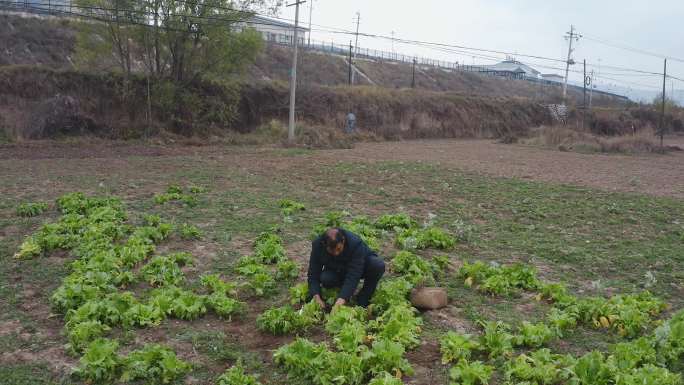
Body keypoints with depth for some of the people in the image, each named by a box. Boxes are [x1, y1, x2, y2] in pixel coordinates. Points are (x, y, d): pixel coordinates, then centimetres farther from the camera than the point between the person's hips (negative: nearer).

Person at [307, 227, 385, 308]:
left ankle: (363, 301, -13)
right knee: (325, 278, -31)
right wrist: (316, 296, -39)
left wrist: (342, 299, -50)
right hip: (336, 270, 2)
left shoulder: (355, 243, -38)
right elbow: (313, 274, -23)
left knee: (378, 265, -33)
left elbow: (353, 277, -40)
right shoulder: (317, 245, -27)